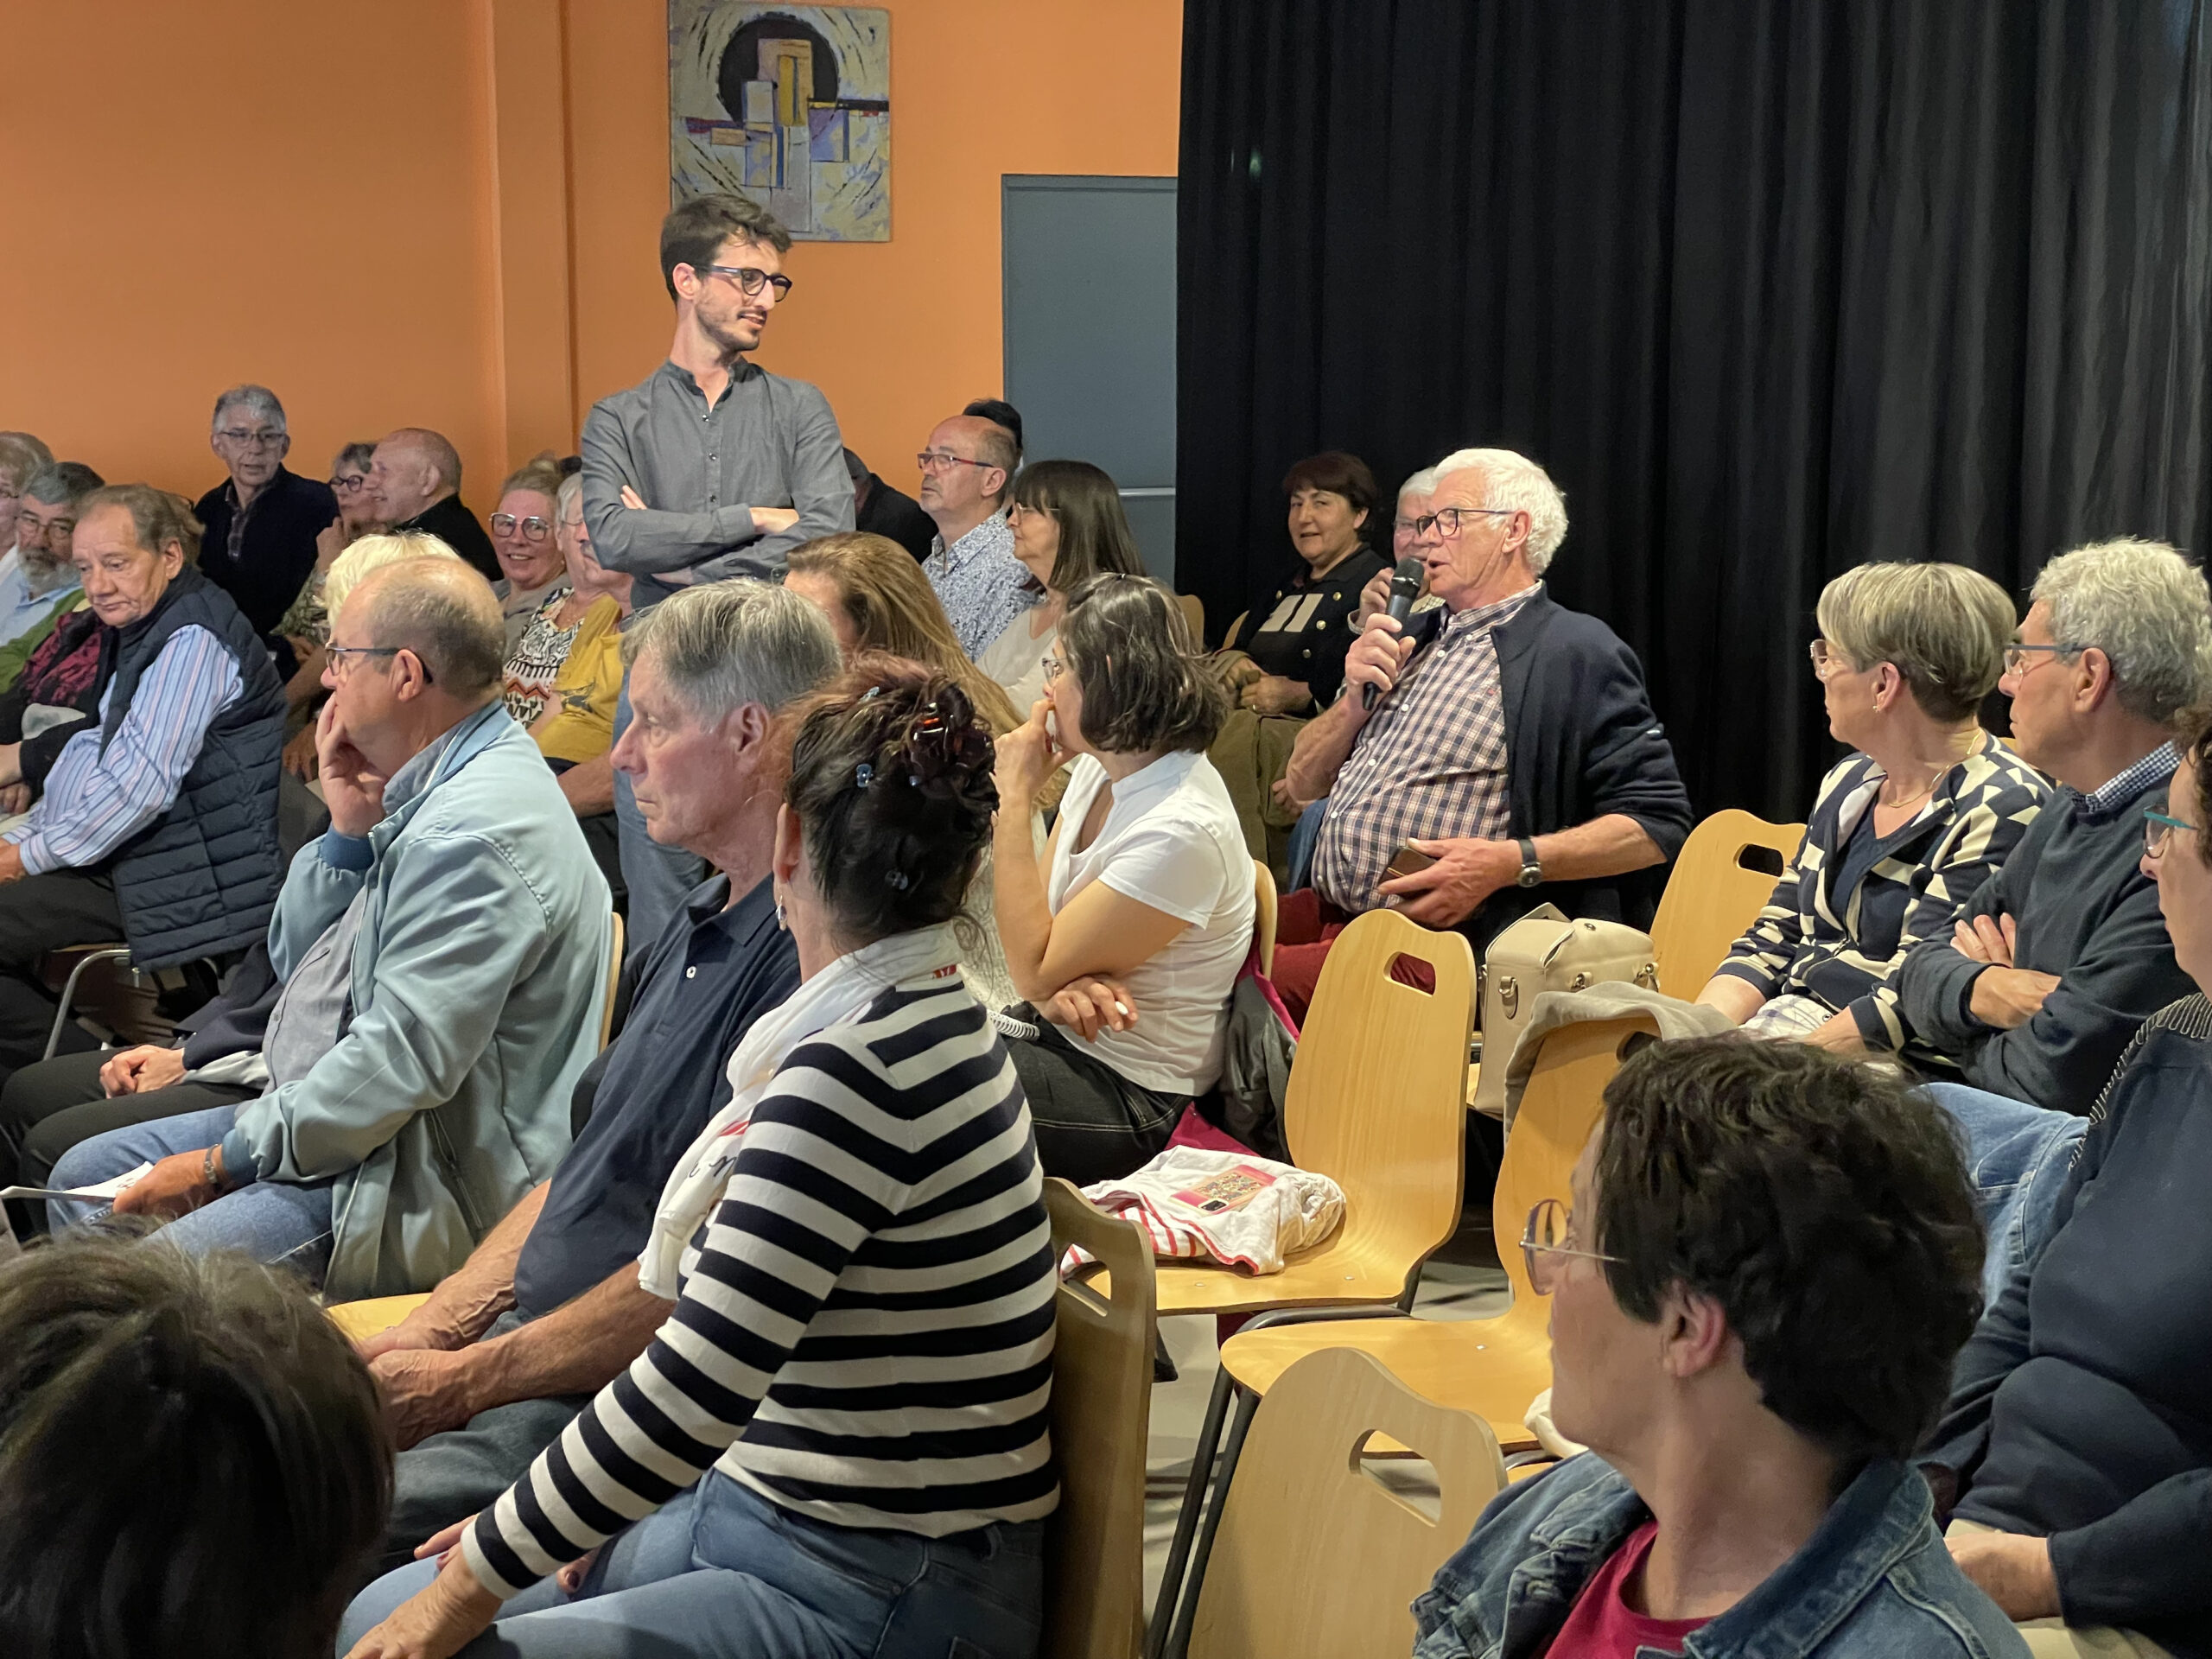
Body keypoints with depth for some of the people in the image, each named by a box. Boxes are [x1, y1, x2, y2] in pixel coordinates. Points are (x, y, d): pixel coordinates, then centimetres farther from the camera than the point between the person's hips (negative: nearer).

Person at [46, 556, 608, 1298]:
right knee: (85, 1177, 16)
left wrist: (226, 1159, -17)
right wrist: (350, 830, -1)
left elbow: (400, 1062, -27)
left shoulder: (474, 833, -24)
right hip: (325, 1112, 11)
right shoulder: (422, 791, 11)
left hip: (420, 1186, -11)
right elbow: (296, 961, 16)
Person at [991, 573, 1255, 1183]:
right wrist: (1058, 985, -18)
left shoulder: (1182, 831, -26)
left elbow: (1033, 968, -22)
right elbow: (1038, 920, 7)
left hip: (1129, 1093, -8)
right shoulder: (1099, 768, 2)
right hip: (1056, 1031, 8)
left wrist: (1014, 796, -19)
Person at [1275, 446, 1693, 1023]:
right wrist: (1356, 699, 5)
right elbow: (1303, 784, 24)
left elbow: (1658, 824, -8)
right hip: (1325, 911, 7)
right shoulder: (1416, 638, 22)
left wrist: (1510, 861, -18)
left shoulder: (1574, 655, -1)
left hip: (1435, 934, -7)